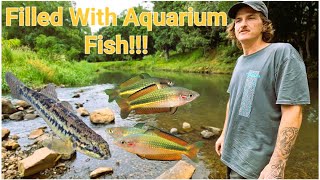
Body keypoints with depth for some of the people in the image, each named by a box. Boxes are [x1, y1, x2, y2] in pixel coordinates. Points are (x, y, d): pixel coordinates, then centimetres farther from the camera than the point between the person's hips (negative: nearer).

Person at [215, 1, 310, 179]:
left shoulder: (283, 53, -16)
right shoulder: (240, 61, 8)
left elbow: (292, 112, -20)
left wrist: (276, 164, -23)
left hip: (256, 162, -7)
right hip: (232, 151, 7)